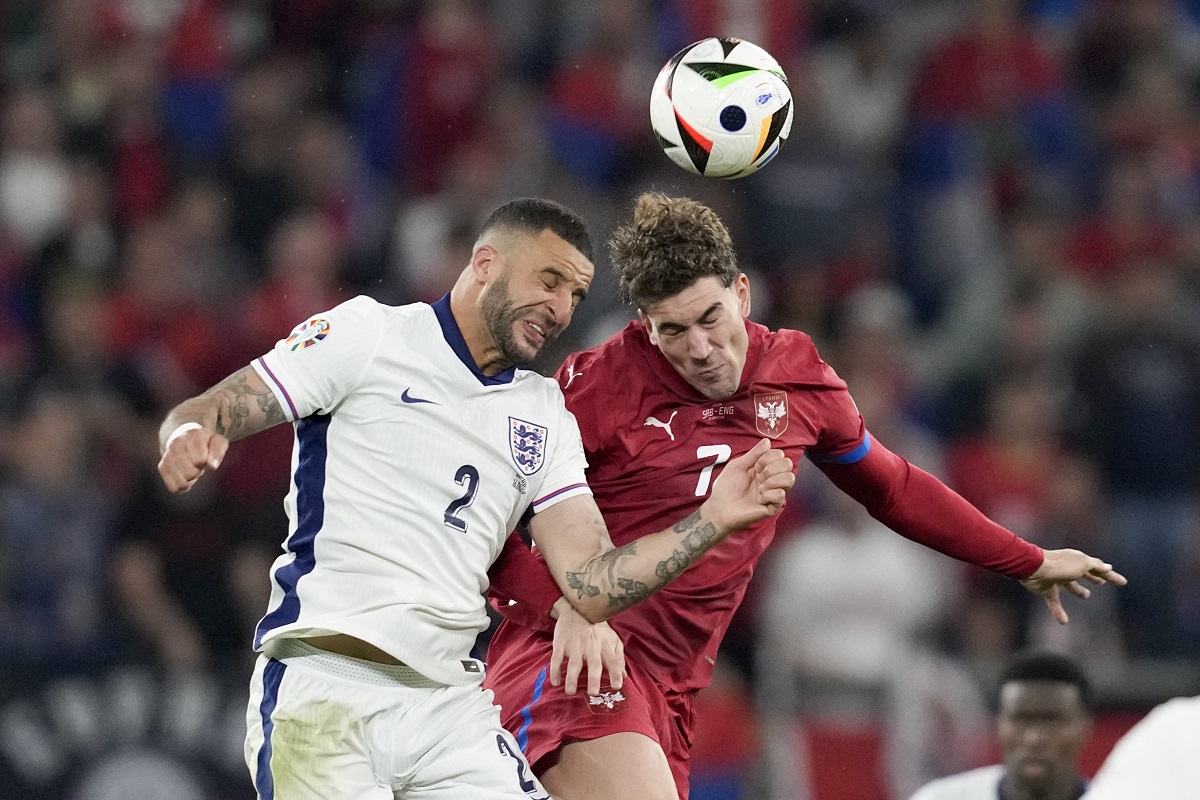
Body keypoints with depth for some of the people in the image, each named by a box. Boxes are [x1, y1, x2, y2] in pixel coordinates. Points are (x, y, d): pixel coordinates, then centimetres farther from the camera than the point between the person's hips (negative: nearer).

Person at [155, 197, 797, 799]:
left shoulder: (545, 418, 17)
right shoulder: (367, 334, 3)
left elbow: (592, 583, 9)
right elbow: (209, 413, 0)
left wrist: (713, 518, -2)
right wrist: (192, 435, -24)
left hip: (449, 705, 5)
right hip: (323, 688, -5)